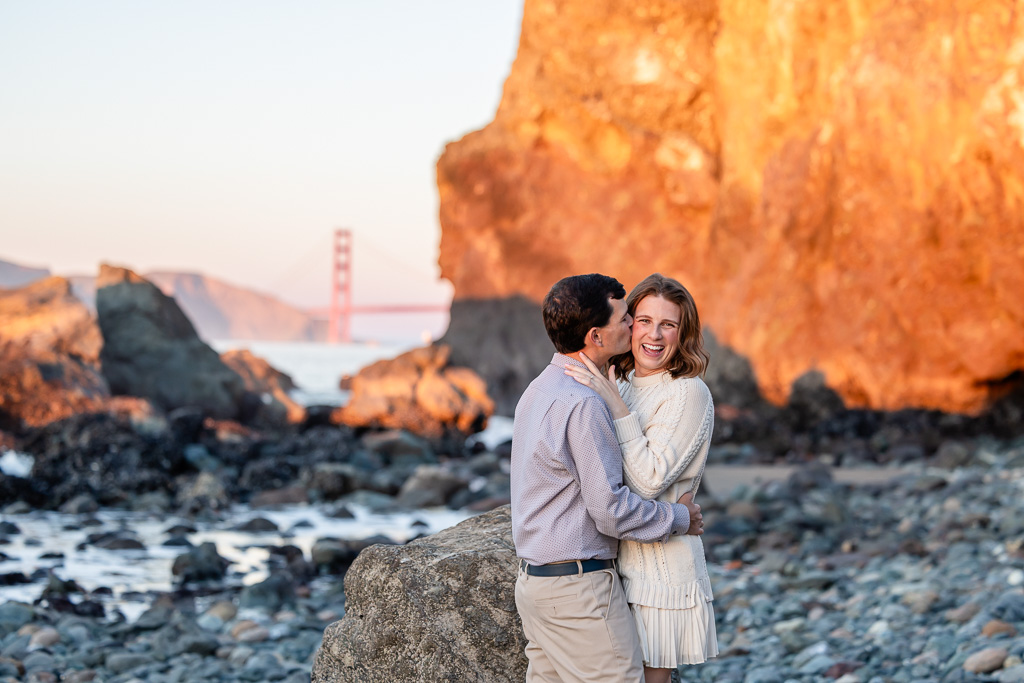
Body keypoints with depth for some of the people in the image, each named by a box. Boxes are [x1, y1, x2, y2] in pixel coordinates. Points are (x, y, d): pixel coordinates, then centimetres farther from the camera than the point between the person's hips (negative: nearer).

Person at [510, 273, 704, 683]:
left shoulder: (540, 390, 11)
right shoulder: (581, 405, -20)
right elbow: (611, 510, -19)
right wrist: (679, 518, -6)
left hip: (535, 579, 10)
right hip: (578, 587, -10)